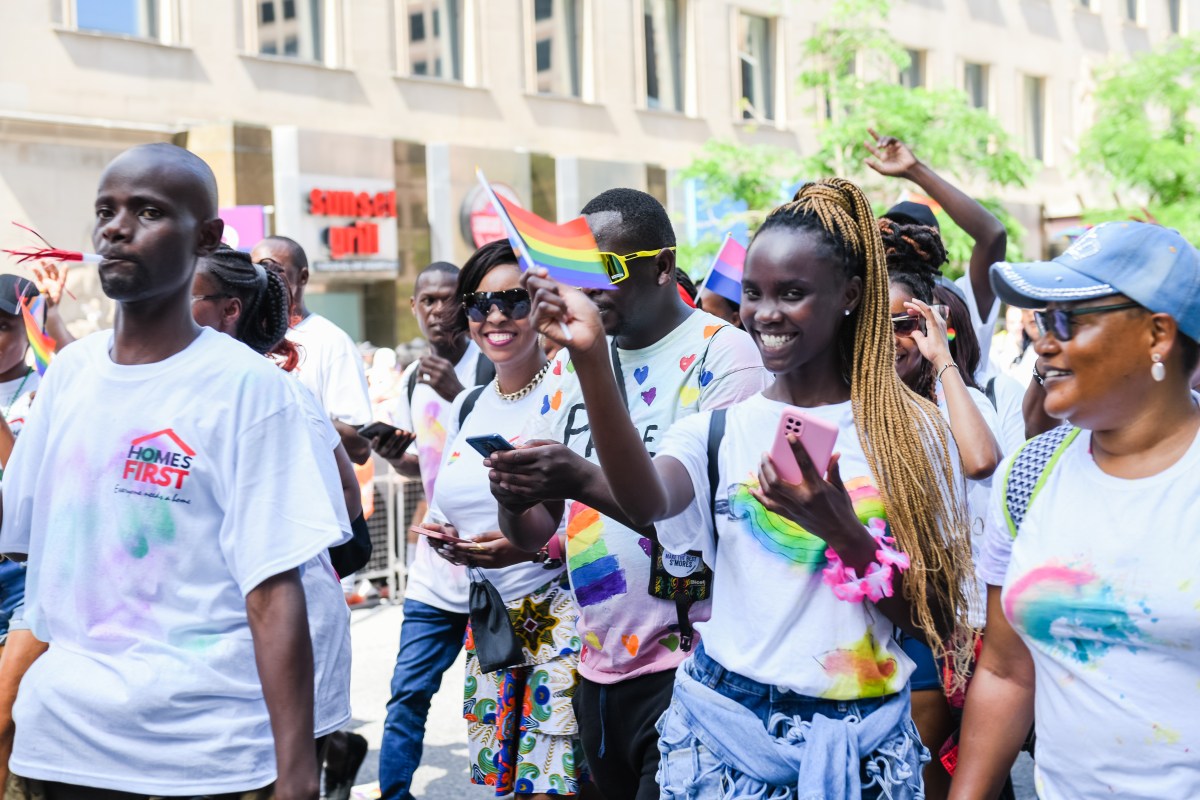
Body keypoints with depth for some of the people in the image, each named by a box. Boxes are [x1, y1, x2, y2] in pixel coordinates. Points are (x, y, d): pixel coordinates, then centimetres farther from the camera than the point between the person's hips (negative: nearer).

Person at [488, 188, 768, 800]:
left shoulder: (723, 353, -9)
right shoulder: (574, 361, 9)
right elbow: (534, 533, 9)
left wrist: (585, 482, -30)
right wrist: (514, 500, -14)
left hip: (687, 664, -6)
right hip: (598, 666, 6)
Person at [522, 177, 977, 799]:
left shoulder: (913, 430, -3)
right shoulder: (717, 431, -1)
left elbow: (938, 624, -4)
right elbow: (646, 503, -24)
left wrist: (845, 534, -20)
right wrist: (590, 356, -35)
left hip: (861, 743, 0)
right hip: (725, 728, 1)